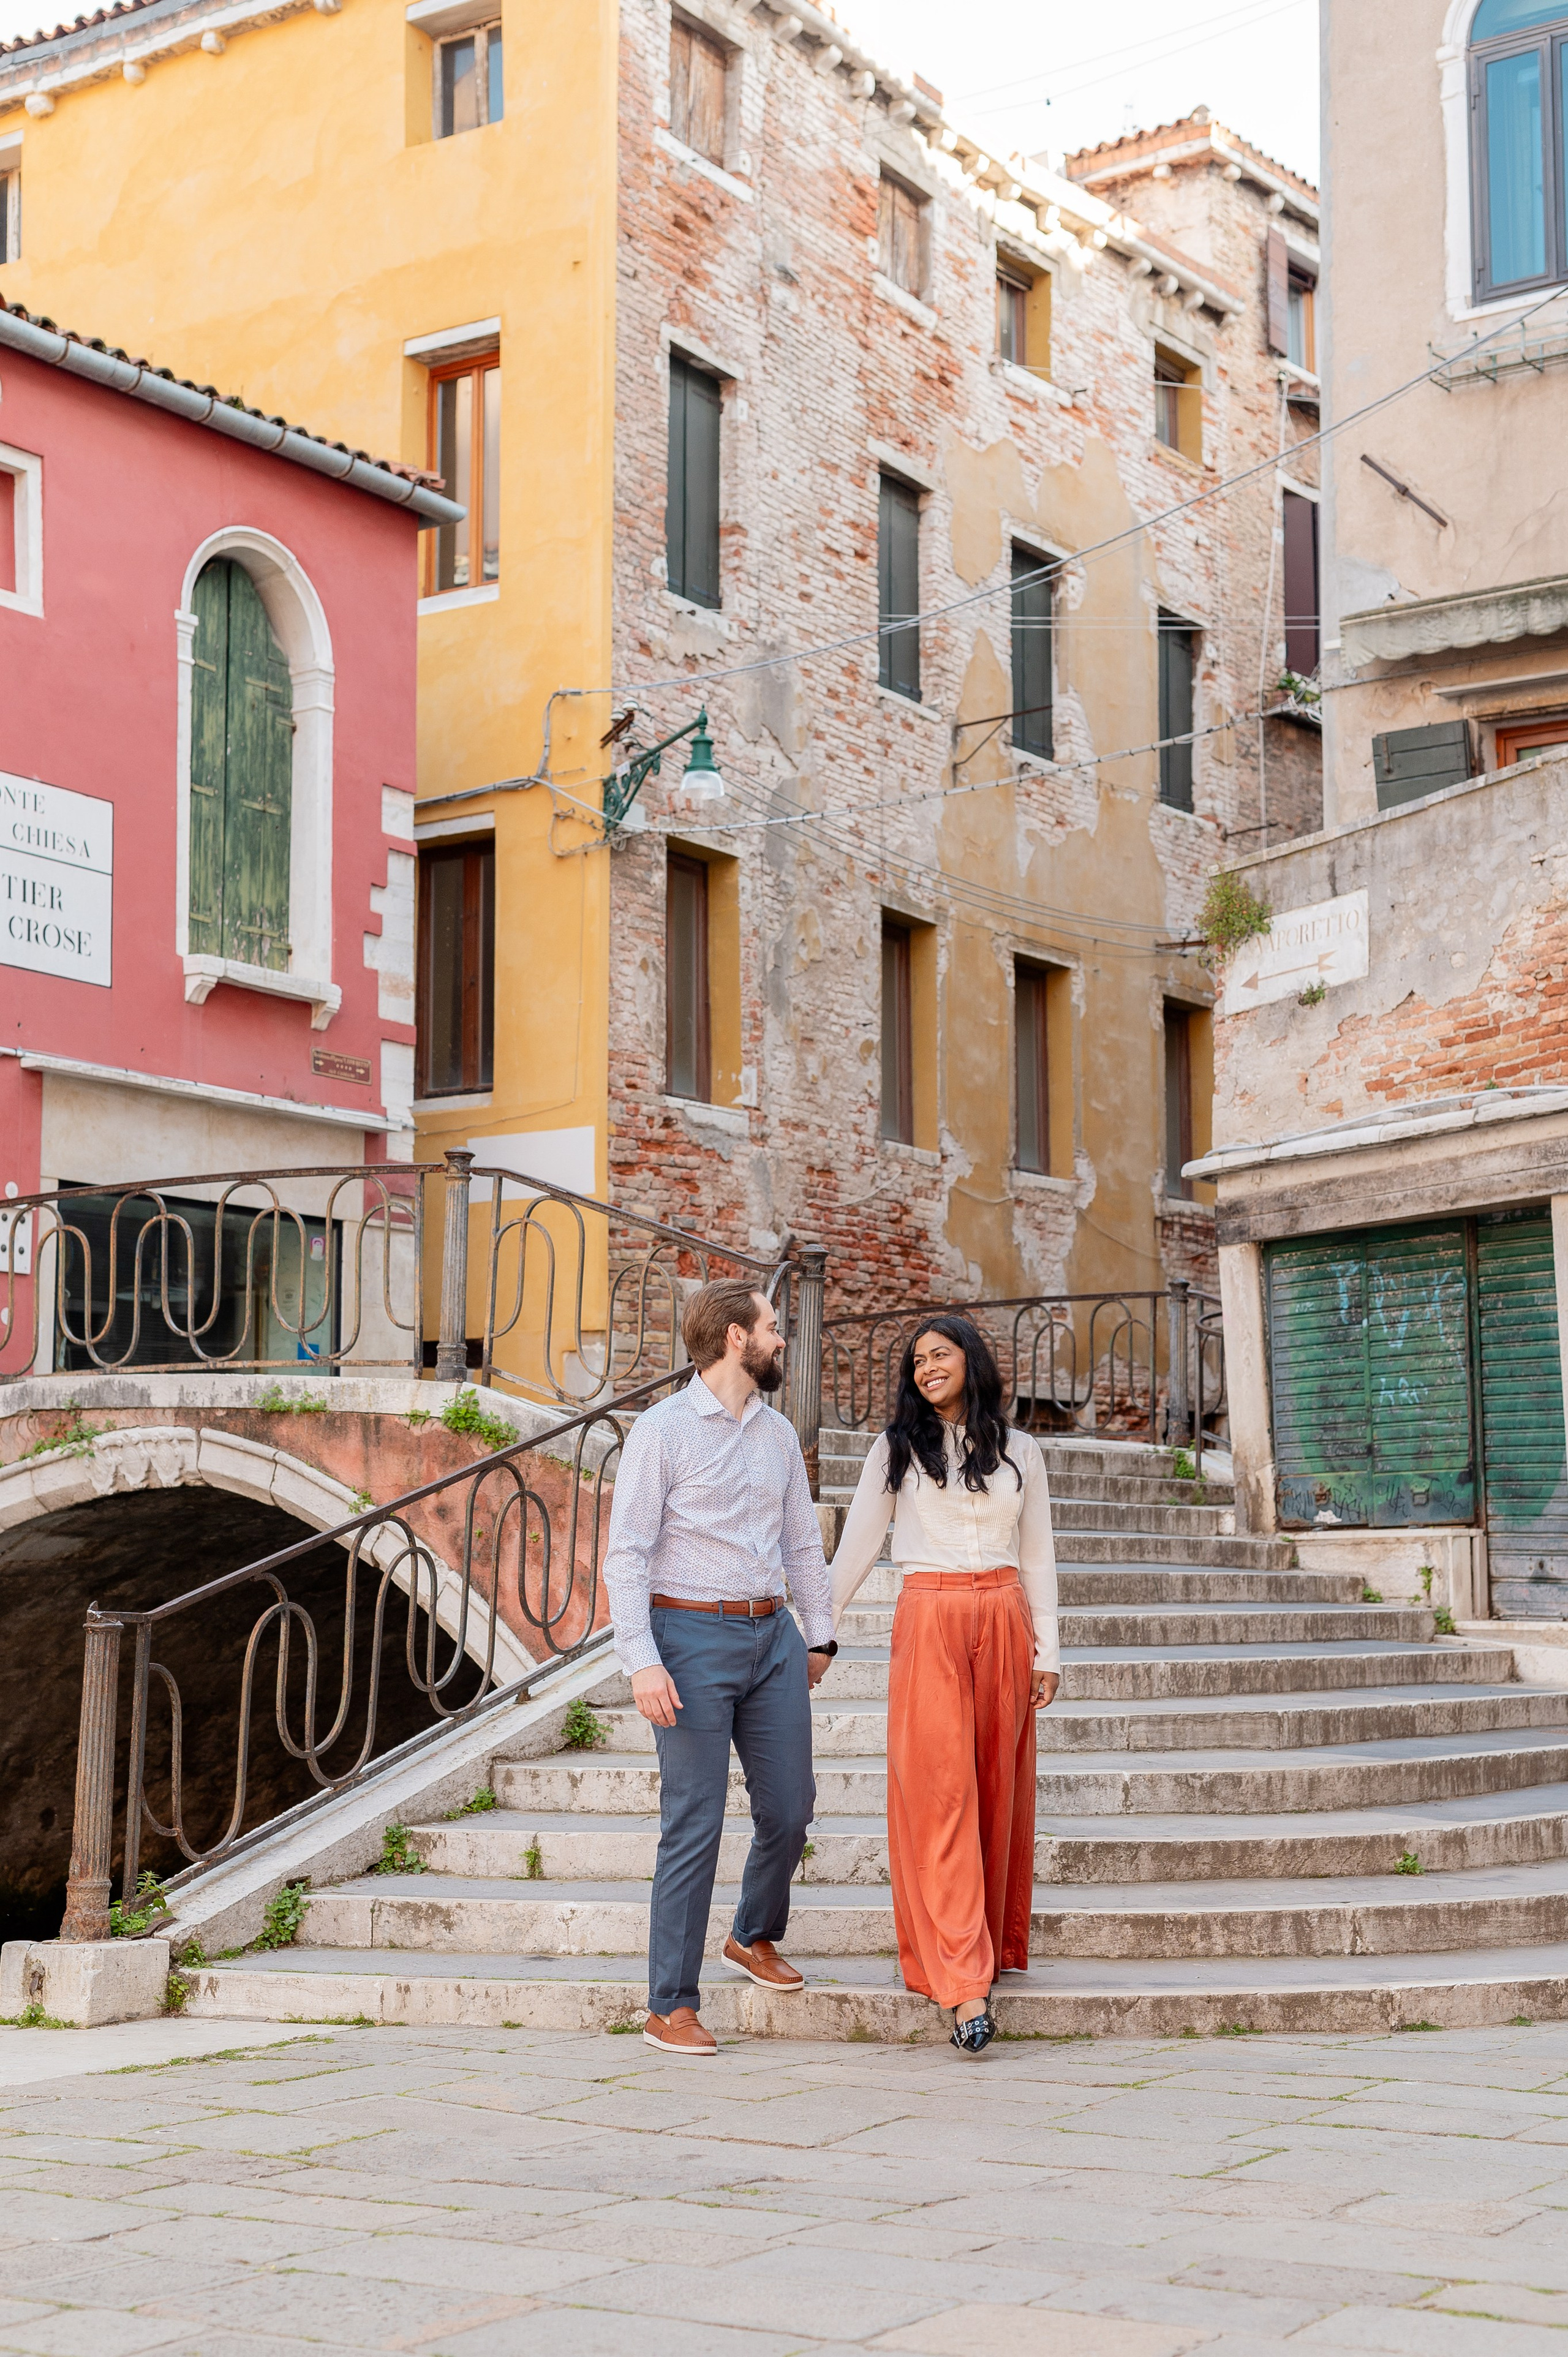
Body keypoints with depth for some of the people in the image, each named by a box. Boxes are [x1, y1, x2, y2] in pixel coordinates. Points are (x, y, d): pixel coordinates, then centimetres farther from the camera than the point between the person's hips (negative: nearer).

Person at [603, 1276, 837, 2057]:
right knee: (694, 1826, -5)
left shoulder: (778, 1432, 12)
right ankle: (670, 2007, 4)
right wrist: (642, 1661, -18)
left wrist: (819, 1634, 20)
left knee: (789, 1810, 9)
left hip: (773, 1637, 6)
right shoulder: (663, 1430, -7)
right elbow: (626, 1553, -10)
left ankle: (754, 1938, 38)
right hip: (694, 1638, -6)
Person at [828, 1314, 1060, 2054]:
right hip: (928, 1623, -2)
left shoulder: (1020, 1452, 11)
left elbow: (1037, 1557, 12)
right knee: (938, 1792, -10)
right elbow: (858, 1543, 8)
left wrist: (1046, 1652, 8)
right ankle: (965, 1984, -14)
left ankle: (996, 1944, 20)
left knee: (998, 1788, 5)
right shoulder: (898, 1447, 7)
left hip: (1003, 1623, 2)